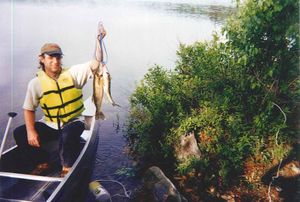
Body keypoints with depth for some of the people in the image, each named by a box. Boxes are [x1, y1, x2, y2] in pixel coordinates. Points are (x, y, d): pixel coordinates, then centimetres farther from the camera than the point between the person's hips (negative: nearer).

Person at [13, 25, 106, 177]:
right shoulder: (36, 83, -5)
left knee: (69, 134, -36)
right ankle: (42, 162, 9)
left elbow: (95, 63, -17)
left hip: (74, 121, -3)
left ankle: (67, 166, -8)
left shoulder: (73, 73, -7)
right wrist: (31, 131, -15)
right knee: (19, 133, -12)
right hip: (49, 124, 3)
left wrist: (98, 40, -26)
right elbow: (29, 109, -1)